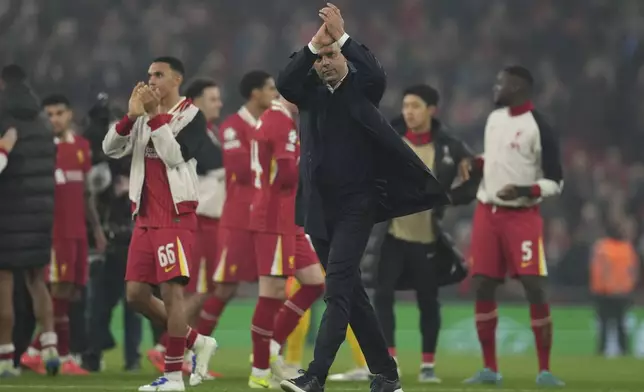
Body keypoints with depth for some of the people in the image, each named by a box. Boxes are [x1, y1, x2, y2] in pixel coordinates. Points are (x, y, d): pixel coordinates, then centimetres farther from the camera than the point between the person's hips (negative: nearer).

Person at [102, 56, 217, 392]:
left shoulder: (191, 115, -5)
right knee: (136, 294, 5)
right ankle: (196, 342, 20)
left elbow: (175, 155, -18)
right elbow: (111, 149, 2)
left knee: (171, 289, -11)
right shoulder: (144, 118, 13)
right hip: (145, 216, 7)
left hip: (176, 216, -7)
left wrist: (155, 116, -17)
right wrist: (132, 116, -11)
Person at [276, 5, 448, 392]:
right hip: (320, 209, 5)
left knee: (338, 288, -16)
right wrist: (315, 42, -20)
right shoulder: (311, 94, 8)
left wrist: (342, 36, -23)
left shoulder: (361, 88, 0)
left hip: (356, 206, -5)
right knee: (351, 291, 9)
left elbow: (377, 76, -22)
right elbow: (284, 83, -11)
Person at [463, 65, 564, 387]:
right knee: (483, 287, 4)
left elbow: (555, 182, -10)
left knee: (534, 288, -11)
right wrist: (472, 164, 8)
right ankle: (489, 369, 12)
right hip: (487, 212, 7)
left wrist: (524, 190, -25)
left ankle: (545, 370, -6)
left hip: (522, 216, -7)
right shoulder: (494, 117, 10)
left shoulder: (538, 128, -11)